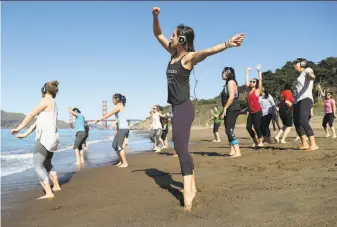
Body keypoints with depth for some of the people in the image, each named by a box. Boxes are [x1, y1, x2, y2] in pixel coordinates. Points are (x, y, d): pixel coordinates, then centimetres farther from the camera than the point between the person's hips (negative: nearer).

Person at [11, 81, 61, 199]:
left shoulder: (46, 101, -9)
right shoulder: (53, 104, 17)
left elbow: (31, 116, -6)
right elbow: (39, 121, 17)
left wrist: (18, 128, 4)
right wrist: (25, 134, 18)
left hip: (45, 139, -9)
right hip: (52, 138, 9)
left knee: (37, 166, -5)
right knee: (47, 164, 25)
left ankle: (49, 193, -12)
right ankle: (56, 186, 32)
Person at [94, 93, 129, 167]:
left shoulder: (118, 106, -11)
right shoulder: (121, 106, 18)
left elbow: (108, 115, -11)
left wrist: (99, 119, -5)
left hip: (123, 128, -10)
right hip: (122, 128, 10)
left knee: (119, 146, -3)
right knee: (114, 145, 13)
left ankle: (125, 163, 3)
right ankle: (121, 161, 18)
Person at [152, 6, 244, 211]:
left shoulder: (189, 57, -11)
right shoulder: (174, 53, 11)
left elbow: (207, 51, -31)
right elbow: (158, 34, 19)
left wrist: (227, 44, -48)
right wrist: (155, 17, 3)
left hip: (183, 108, -9)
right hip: (177, 107, 9)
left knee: (180, 148, -13)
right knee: (182, 149, 14)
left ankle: (188, 193, -12)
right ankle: (191, 187, 24)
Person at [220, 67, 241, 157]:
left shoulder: (231, 82, -10)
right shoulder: (228, 83, 19)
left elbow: (232, 97, -20)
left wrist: (225, 109, -18)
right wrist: (224, 110, 15)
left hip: (233, 109, -10)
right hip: (229, 110, 10)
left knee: (230, 131, -14)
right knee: (228, 131, 11)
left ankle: (237, 152, -14)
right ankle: (232, 151, 15)